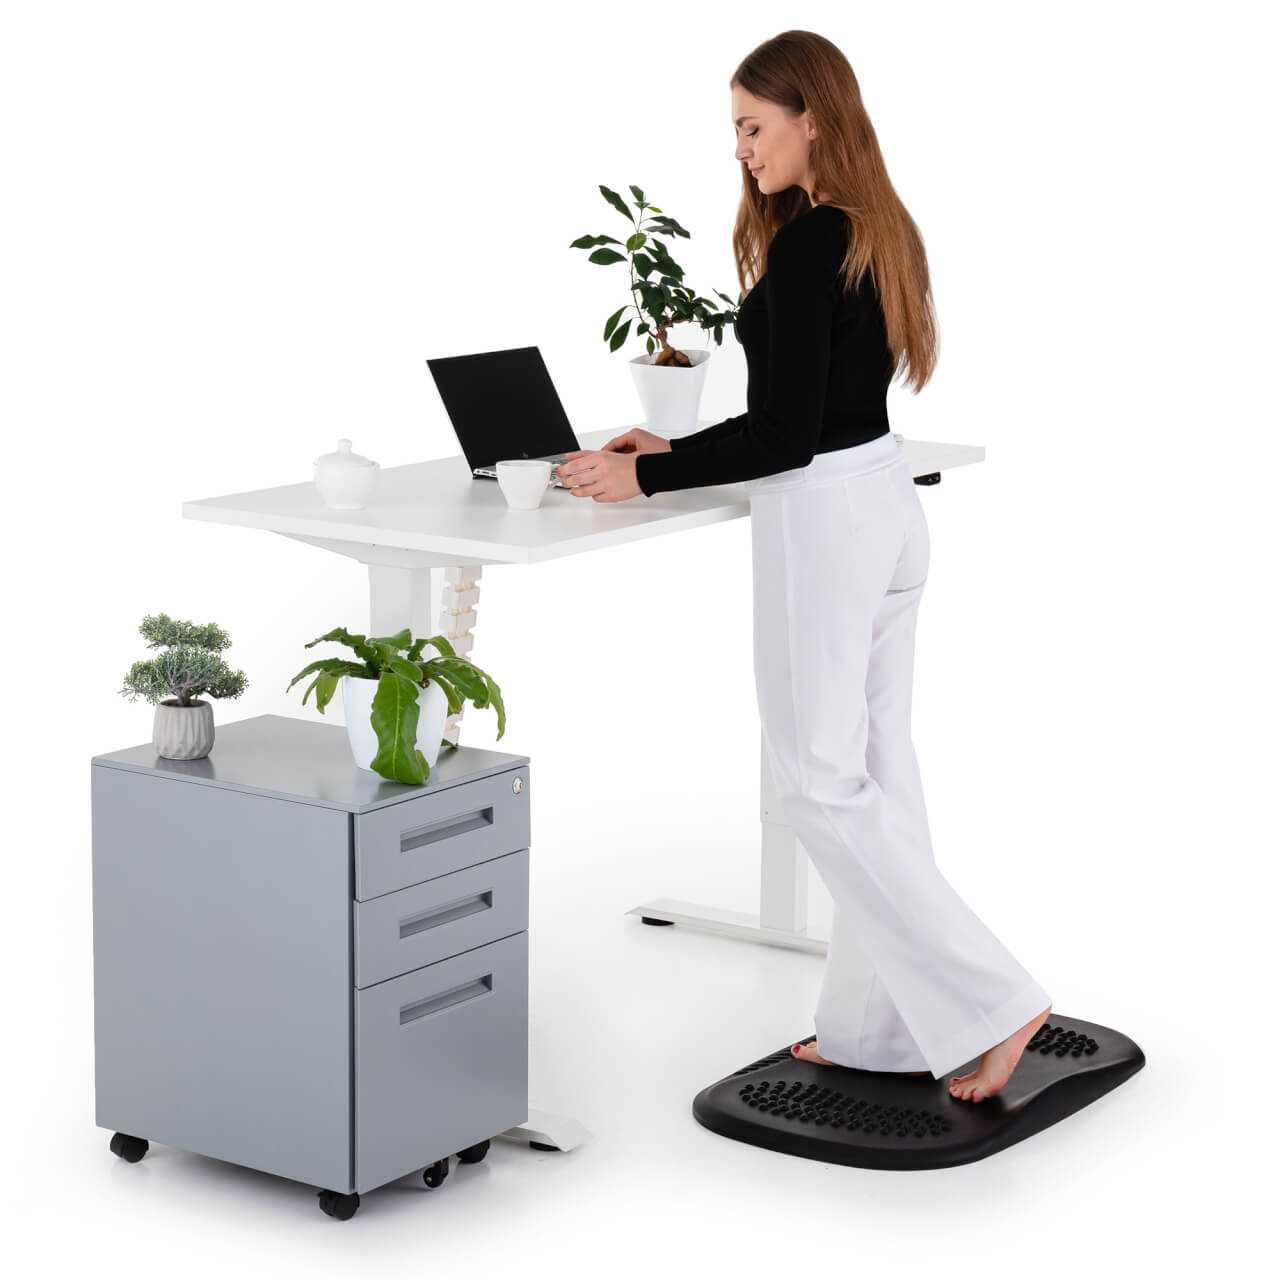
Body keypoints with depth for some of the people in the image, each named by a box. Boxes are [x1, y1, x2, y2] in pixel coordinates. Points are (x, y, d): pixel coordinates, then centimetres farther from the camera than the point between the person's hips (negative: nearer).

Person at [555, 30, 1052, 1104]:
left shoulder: (805, 248, -20)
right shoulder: (880, 230, 10)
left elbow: (786, 435, -22)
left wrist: (645, 477, -11)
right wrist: (678, 450, 19)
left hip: (825, 524, -10)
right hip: (887, 504, 10)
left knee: (824, 785, -2)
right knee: (876, 769, 13)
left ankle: (990, 1003, -4)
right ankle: (879, 1027, 20)